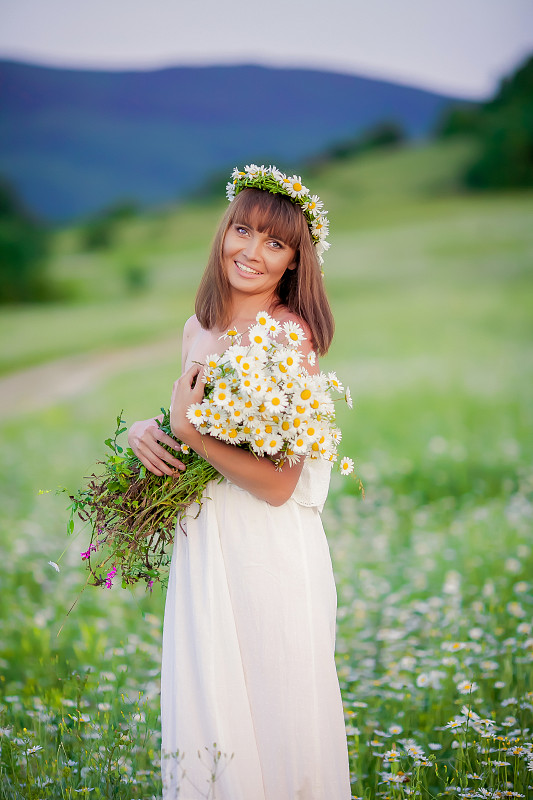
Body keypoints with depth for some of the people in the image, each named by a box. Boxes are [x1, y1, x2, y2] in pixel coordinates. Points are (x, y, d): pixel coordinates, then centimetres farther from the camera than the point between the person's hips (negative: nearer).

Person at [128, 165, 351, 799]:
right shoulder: (199, 329, 7)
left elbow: (278, 484, -18)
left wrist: (186, 430, -21)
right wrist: (144, 430, -1)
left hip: (271, 555, -7)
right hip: (204, 548, 7)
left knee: (271, 719, 4)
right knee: (206, 713, 15)